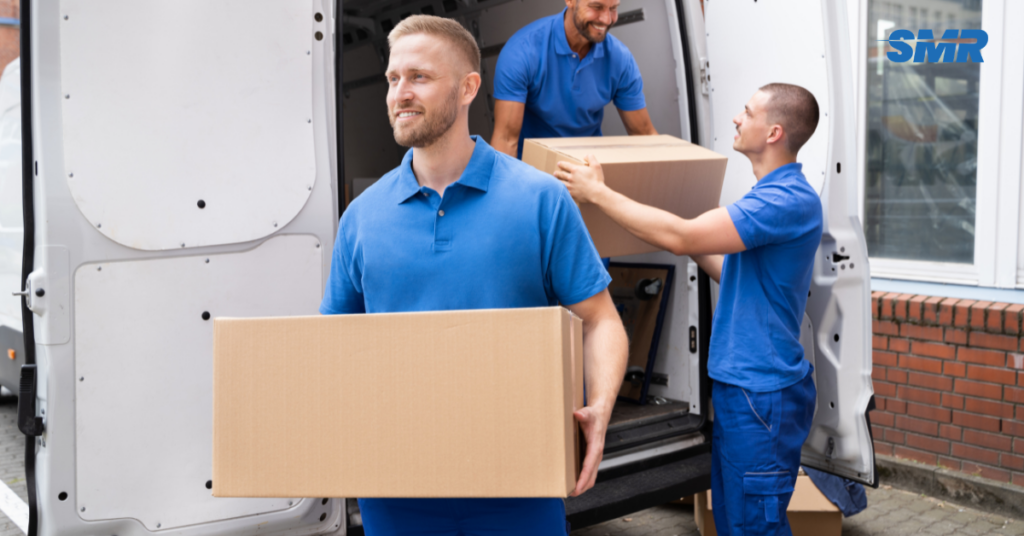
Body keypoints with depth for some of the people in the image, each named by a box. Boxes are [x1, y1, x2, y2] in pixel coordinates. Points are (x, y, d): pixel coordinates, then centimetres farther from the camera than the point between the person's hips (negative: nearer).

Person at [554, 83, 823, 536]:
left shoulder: (791, 200, -21)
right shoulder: (771, 194, 14)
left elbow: (681, 237, -27)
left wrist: (598, 193, -19)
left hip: (763, 393, -10)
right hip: (738, 381, 10)